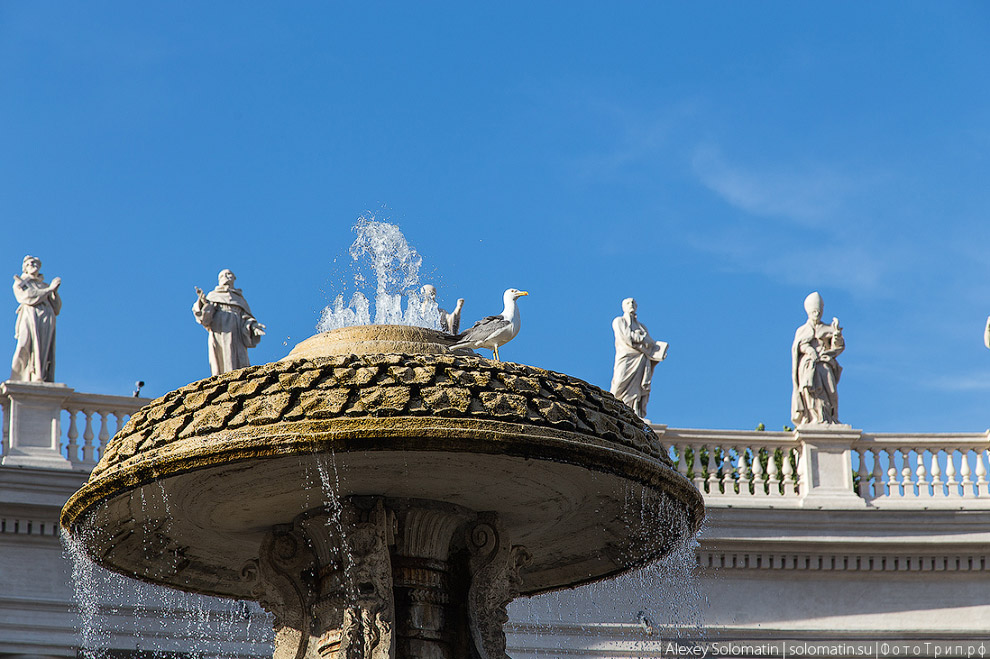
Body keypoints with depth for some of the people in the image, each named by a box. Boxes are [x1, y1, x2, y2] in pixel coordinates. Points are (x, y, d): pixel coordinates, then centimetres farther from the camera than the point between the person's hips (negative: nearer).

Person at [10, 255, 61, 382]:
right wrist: (49, 289, 0)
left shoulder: (45, 286, 30)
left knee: (43, 354, -14)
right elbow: (28, 298, -1)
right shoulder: (20, 283, 20)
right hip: (29, 317, -4)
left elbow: (56, 309, 21)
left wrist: (55, 292, 6)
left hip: (47, 321, 4)